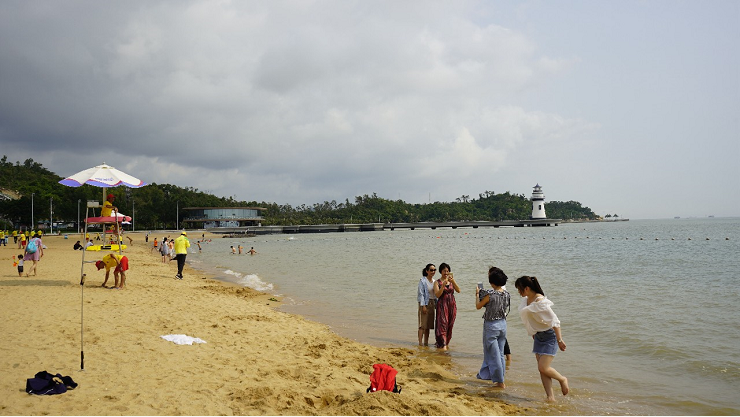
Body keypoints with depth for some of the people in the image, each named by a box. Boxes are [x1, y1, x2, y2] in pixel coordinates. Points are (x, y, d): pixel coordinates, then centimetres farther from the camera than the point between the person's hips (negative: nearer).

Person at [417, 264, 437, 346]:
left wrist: (436, 305, 14)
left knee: (429, 324, 8)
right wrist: (423, 306, -16)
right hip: (424, 303, -7)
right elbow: (421, 293, -12)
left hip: (432, 303, 7)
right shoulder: (422, 281, -9)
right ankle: (420, 342, -5)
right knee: (423, 324, -8)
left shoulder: (434, 281, 12)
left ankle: (426, 342, 14)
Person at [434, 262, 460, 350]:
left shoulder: (451, 280, 8)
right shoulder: (437, 282, -1)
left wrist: (453, 282, -19)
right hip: (442, 305, -4)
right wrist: (443, 285, -22)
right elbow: (437, 295, -12)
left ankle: (446, 342, 23)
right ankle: (442, 344, -15)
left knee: (450, 324, 8)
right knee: (442, 324, -11)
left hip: (452, 304, 4)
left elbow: (458, 290, -5)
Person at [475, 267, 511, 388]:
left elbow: (478, 306, -8)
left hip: (491, 325, -7)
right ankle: (484, 374, 29)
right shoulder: (506, 294, -3)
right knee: (499, 353, 16)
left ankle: (500, 382, 6)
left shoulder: (490, 294, -21)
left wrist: (477, 293, 8)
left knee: (494, 354, 2)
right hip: (503, 324, 7)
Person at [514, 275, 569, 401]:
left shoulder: (540, 302, -24)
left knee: (543, 368, -11)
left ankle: (562, 379, 18)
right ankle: (550, 397, 11)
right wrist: (533, 334, 23)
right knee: (541, 368, 5)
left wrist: (559, 340, -22)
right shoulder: (526, 300, 2)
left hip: (550, 335, -8)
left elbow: (555, 321, -23)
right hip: (538, 336, 9)